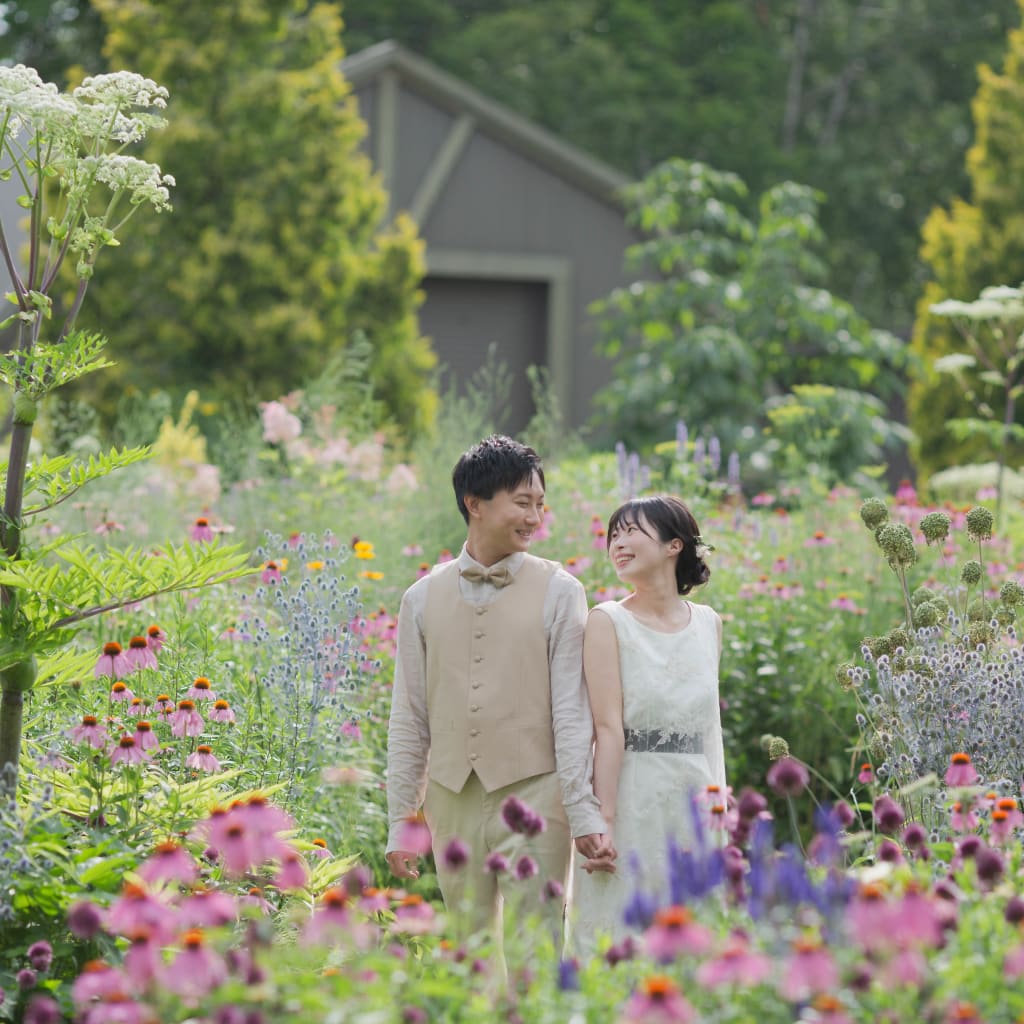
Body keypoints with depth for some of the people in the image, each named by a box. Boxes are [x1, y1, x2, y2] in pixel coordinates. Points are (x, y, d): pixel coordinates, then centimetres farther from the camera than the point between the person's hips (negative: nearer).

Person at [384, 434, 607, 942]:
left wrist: (584, 813, -10)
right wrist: (399, 823, 8)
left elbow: (572, 710, -3)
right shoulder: (423, 599, 8)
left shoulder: (558, 592, 1)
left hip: (532, 795, -3)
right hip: (453, 803, 3)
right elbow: (408, 719, 11)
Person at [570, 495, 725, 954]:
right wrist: (604, 824, -17)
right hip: (632, 799, -4)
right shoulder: (608, 621, -3)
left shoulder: (708, 622, 11)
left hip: (695, 801, 4)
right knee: (624, 938, -4)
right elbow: (608, 728, -10)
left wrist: (719, 799, 6)